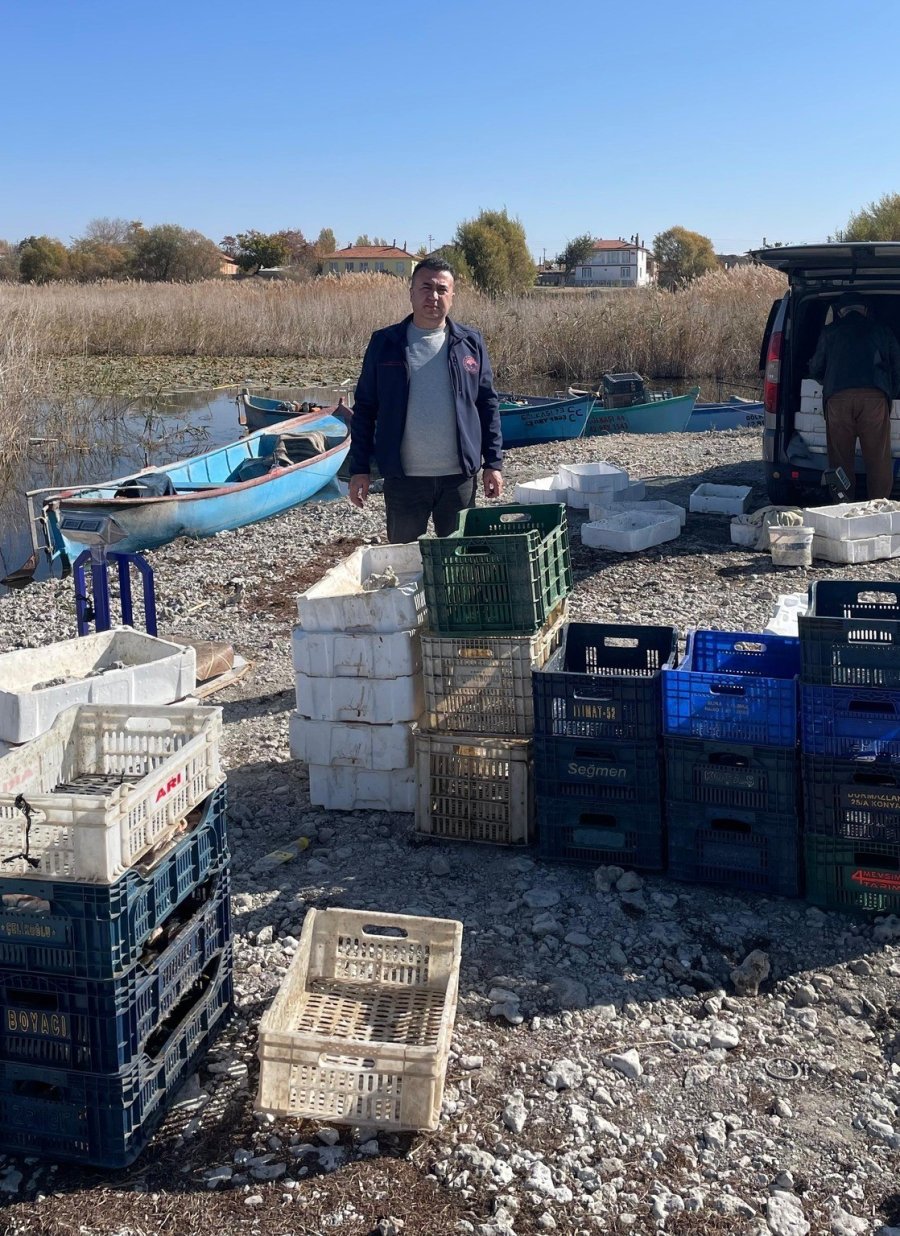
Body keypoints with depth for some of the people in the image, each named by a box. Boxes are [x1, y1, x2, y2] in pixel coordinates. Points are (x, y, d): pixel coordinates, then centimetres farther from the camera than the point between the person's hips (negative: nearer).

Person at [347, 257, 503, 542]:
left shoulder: (470, 343, 4)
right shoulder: (384, 343, 1)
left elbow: (488, 406, 7)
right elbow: (364, 408, 4)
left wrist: (493, 463, 1)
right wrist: (359, 468, -1)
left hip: (459, 476, 1)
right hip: (403, 478, -1)